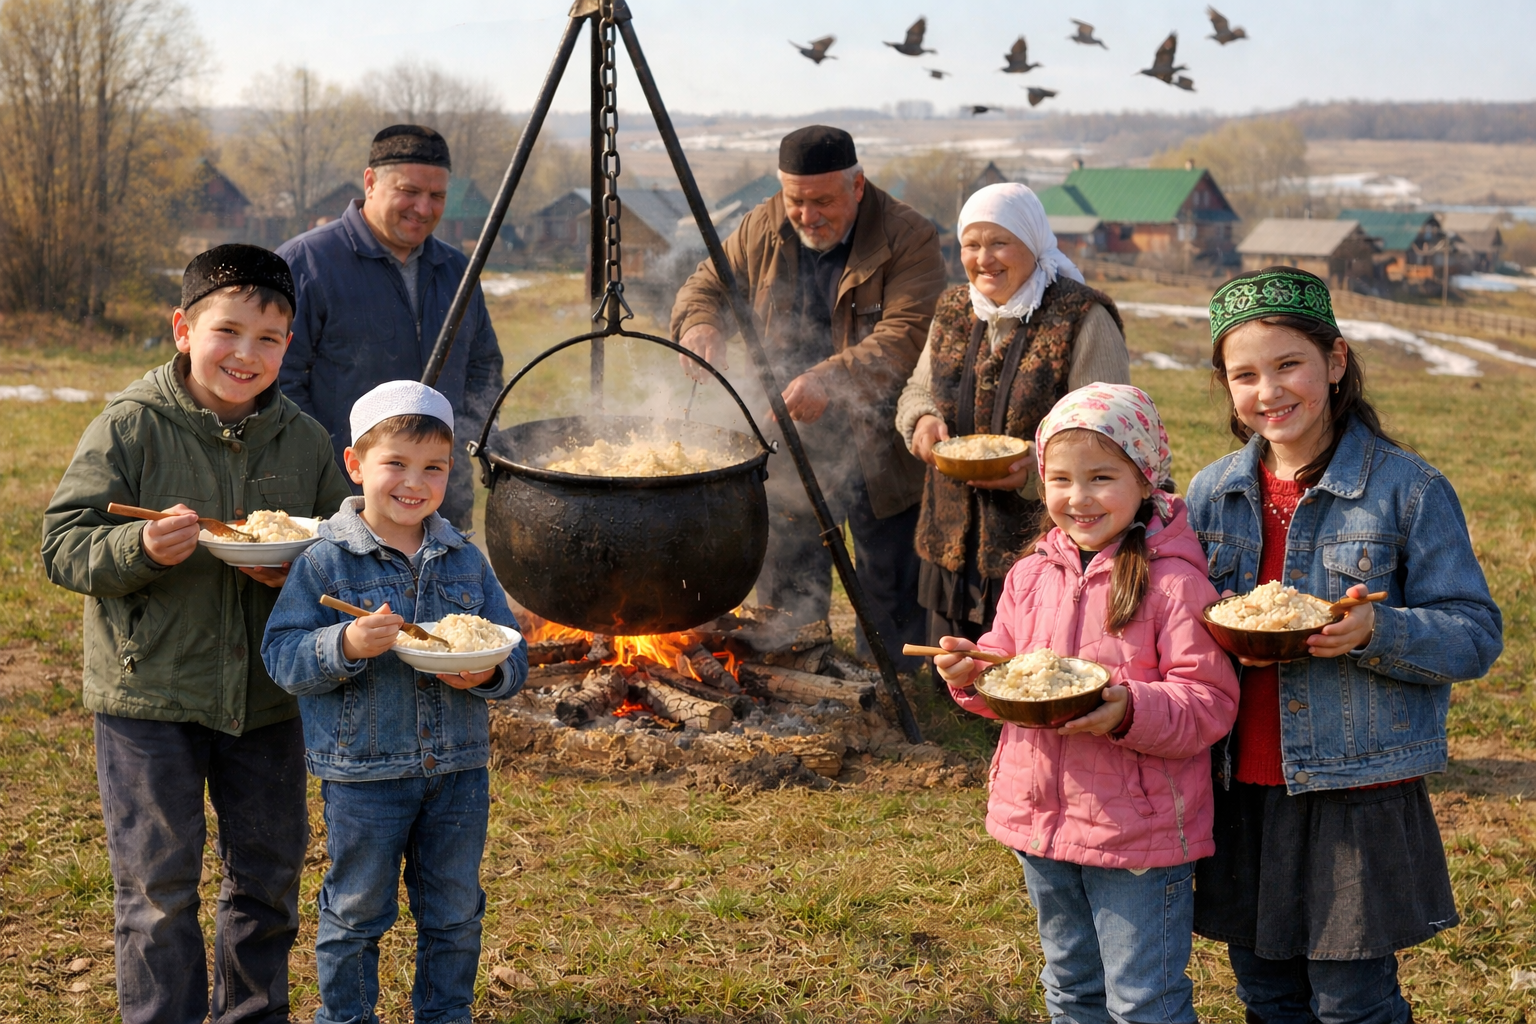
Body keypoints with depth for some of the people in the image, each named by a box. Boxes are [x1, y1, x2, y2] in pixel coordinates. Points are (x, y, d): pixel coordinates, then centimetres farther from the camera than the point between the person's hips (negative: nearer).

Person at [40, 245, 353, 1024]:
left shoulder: (303, 441, 2)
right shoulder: (129, 427, -10)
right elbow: (62, 544, -11)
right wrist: (141, 547, -30)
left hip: (267, 696, 4)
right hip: (148, 696, -4)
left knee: (269, 874, 15)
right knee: (157, 887, 2)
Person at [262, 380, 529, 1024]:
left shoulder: (466, 561, 4)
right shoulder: (326, 562, -8)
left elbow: (514, 652, 7)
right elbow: (282, 657, -12)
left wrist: (488, 673, -15)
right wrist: (346, 645, -30)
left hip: (459, 771, 4)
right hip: (364, 772, -4)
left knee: (455, 913, 15)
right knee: (358, 911, 9)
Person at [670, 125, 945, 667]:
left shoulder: (910, 239, -13)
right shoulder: (763, 229, 2)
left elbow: (903, 339, -23)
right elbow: (708, 285, 12)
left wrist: (831, 380, -38)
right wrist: (699, 325, -12)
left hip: (879, 456, -4)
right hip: (787, 454, 4)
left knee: (894, 621, 4)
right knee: (784, 610, 13)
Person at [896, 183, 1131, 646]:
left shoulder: (1081, 319, -9)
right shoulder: (954, 311, 10)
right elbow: (917, 391, 21)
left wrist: (1037, 468, -27)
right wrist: (924, 421, -3)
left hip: (1046, 554, -6)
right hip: (953, 546, 6)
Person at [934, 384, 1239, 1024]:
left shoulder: (1173, 581, -15)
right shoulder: (1031, 576, 4)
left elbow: (1210, 701, -17)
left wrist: (1132, 710, -32)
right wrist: (971, 675, -7)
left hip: (1140, 831, -6)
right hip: (1042, 821, 6)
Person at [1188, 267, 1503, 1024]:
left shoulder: (1408, 489, -8)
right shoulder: (1211, 493, 5)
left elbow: (1476, 636, -9)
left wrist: (1375, 632, -27)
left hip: (1359, 793, -4)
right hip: (1242, 790, 5)